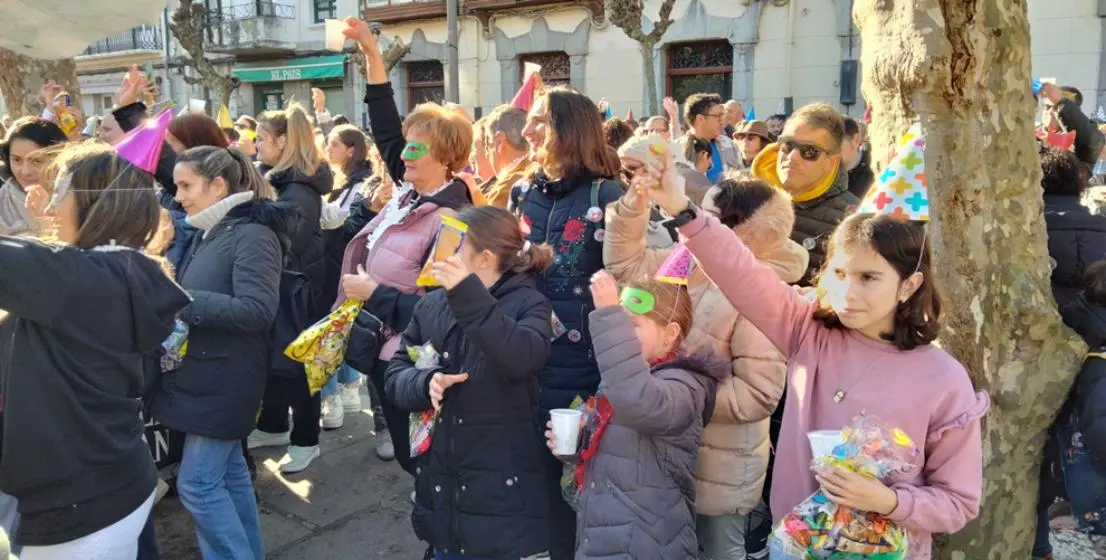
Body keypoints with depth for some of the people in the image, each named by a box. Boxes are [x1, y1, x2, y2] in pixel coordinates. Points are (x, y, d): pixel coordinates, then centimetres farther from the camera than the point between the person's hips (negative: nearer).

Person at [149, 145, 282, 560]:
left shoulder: (253, 234, -16)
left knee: (197, 484, -4)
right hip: (205, 373, 9)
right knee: (228, 473, 16)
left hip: (224, 378, -9)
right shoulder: (211, 233, 11)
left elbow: (256, 310, -26)